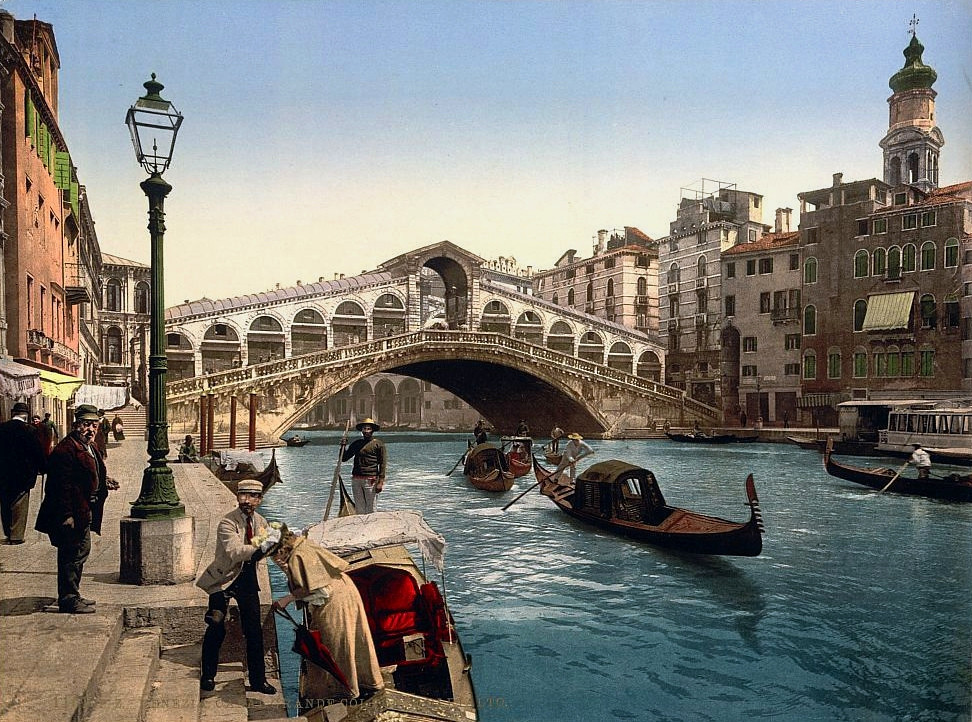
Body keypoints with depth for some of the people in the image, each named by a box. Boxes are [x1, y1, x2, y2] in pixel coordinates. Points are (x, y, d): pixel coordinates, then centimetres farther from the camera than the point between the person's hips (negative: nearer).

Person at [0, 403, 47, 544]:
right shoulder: (30, 430, -14)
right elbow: (40, 452, -10)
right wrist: (43, 468, 5)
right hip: (22, 474, -4)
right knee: (19, 506, 5)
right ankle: (16, 536, 9)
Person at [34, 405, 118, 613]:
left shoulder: (89, 447, 14)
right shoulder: (66, 449, -18)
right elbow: (63, 485, -22)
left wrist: (103, 483, 10)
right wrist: (67, 515, -24)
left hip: (85, 511, 10)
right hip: (72, 513, -10)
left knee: (80, 552, 17)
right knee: (74, 554, -4)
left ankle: (71, 596, 28)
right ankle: (69, 600, 5)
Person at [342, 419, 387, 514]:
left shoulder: (378, 444, 1)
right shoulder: (356, 443, 15)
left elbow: (383, 464, -3)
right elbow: (343, 458, 17)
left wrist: (381, 481, -10)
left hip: (370, 479, -5)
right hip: (356, 479, 5)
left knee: (370, 508, -5)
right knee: (358, 508, 6)